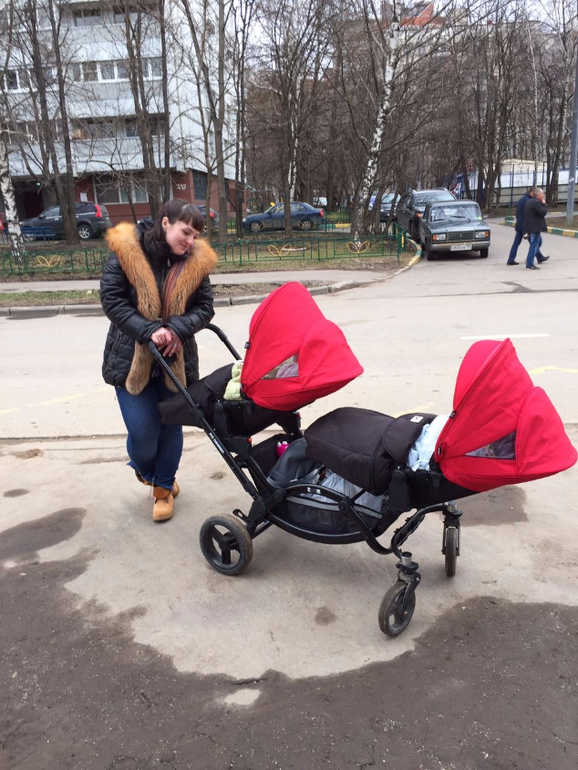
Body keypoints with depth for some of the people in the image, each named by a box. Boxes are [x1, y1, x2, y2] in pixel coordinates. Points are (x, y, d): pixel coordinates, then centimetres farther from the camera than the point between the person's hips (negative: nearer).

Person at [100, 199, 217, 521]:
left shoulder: (196, 260, -2)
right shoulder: (127, 251, -9)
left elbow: (204, 307, -3)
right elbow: (112, 299, -12)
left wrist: (176, 329, -22)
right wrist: (148, 331, -24)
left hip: (176, 358, 2)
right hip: (132, 357, -2)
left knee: (171, 426, 9)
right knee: (142, 431, -2)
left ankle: (164, 487, 32)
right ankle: (145, 471, 34)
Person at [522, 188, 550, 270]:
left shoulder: (529, 201, 13)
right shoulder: (536, 202, -18)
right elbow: (543, 212, -19)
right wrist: (544, 203, -9)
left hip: (530, 226, 10)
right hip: (535, 227, -10)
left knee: (537, 243, 23)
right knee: (534, 245, -6)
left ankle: (540, 258, 34)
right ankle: (529, 264, -5)